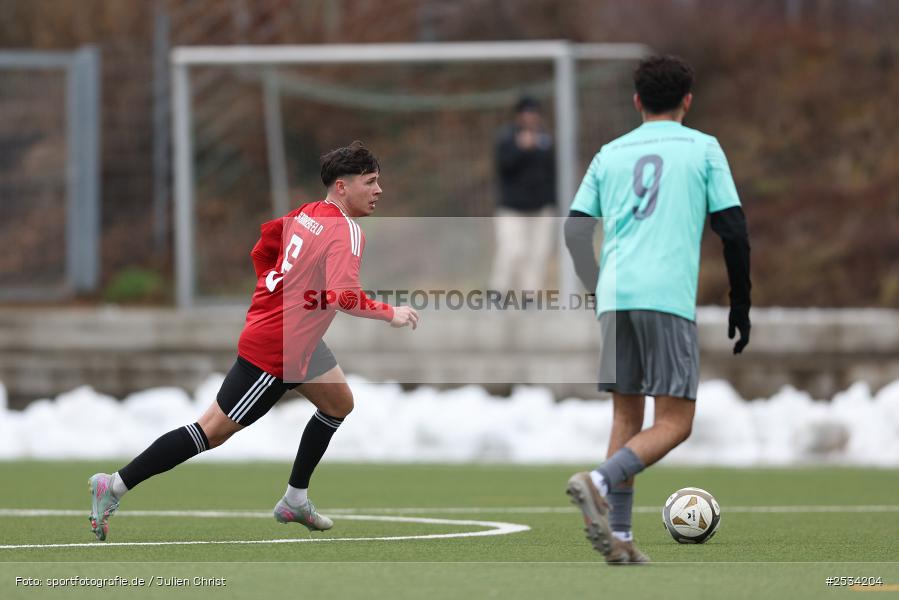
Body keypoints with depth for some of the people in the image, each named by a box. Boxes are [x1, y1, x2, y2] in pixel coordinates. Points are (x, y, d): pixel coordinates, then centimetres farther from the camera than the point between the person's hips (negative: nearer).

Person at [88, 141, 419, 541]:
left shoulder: (307, 213, 6)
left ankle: (295, 501, 29)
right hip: (275, 351, -10)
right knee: (214, 431, -7)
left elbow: (263, 248, 18)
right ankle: (115, 486, -6)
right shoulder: (347, 232, -20)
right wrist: (390, 314, -20)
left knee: (339, 403, 24)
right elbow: (341, 295, -32)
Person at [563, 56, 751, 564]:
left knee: (627, 416, 12)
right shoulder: (703, 149, 8)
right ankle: (599, 482, -26)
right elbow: (734, 230, 3)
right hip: (669, 296, -4)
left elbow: (575, 231, 14)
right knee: (675, 423, -2)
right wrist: (741, 305, 11)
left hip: (614, 295, 4)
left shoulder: (610, 154, 18)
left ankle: (618, 536, 4)